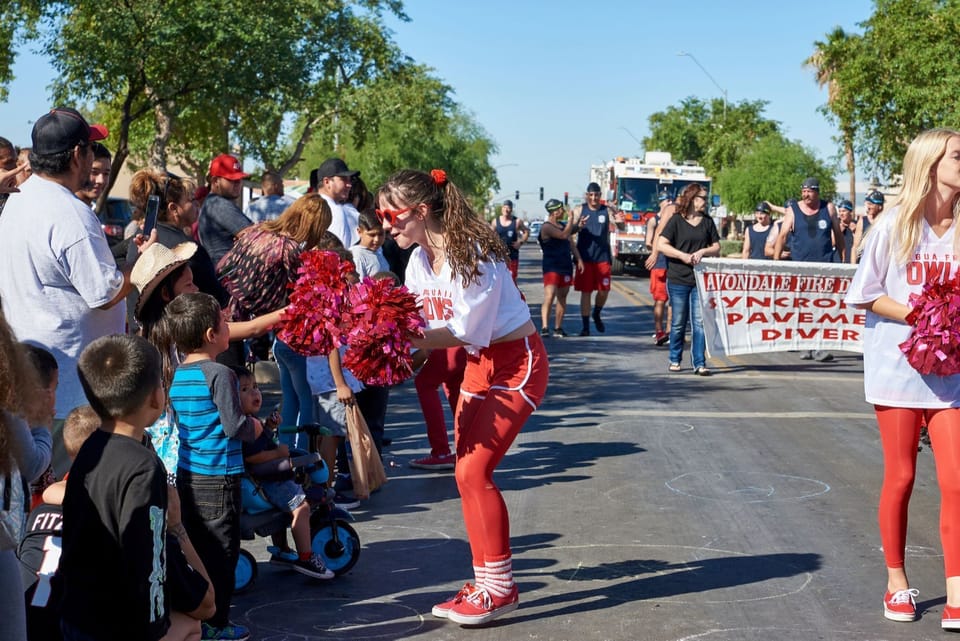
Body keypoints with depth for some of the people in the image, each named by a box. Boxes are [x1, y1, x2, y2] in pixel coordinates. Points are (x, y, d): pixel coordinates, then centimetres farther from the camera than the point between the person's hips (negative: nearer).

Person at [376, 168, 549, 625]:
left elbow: (467, 331, -27)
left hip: (516, 364, -9)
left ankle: (500, 588, -1)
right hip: (478, 365, 9)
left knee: (474, 471, -13)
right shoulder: (420, 260, 1)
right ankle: (486, 584, 18)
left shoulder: (471, 253, -25)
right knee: (468, 475, 7)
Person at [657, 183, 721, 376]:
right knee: (678, 323, 6)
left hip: (701, 280, 2)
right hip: (678, 279, -2)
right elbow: (662, 245, -6)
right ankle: (675, 360, 20)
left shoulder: (707, 221, 10)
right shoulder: (676, 220, 0)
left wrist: (703, 252, -7)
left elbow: (716, 247, 13)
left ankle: (699, 363, -3)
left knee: (700, 322, -4)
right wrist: (683, 255, -15)